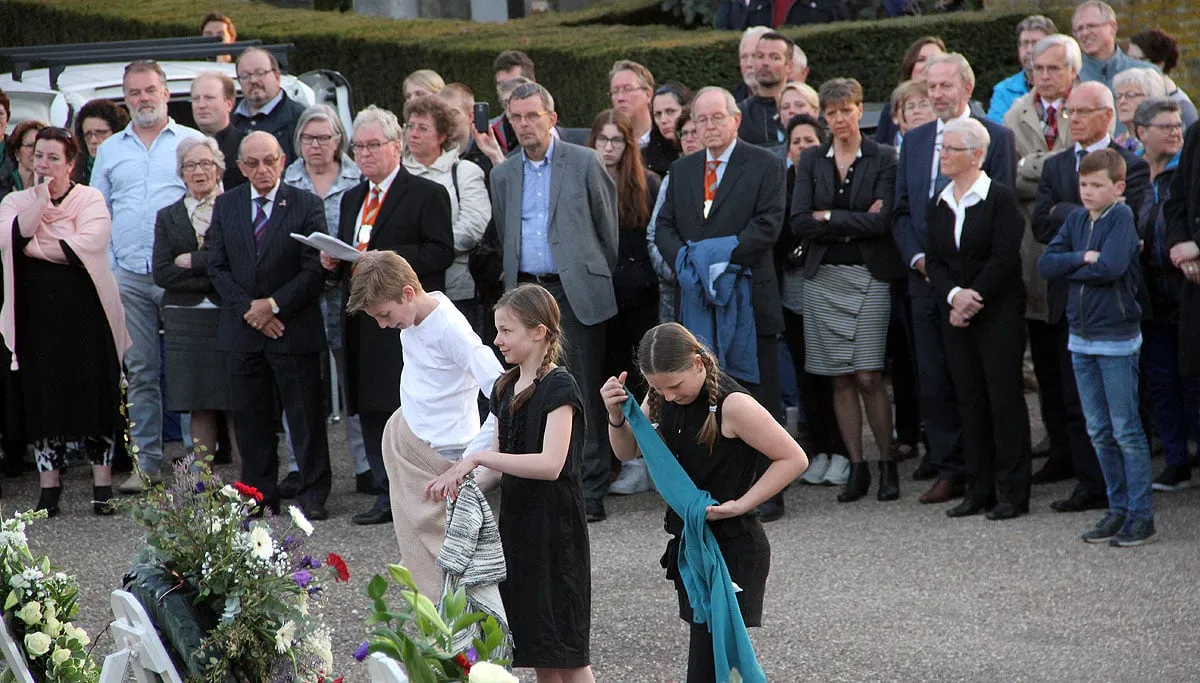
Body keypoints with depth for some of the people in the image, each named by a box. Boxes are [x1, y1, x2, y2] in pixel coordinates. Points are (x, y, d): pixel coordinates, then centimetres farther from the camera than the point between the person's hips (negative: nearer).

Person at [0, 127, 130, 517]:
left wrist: (35, 248, -9)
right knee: (43, 397, 3)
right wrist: (41, 198, -13)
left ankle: (102, 485, 5)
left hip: (85, 313, -2)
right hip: (37, 313, 2)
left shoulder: (91, 199, 1)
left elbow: (87, 246, -15)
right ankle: (49, 487, 10)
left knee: (94, 395, -1)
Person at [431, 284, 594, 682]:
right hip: (516, 523, 8)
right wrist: (461, 477, -3)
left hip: (555, 529, -8)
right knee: (536, 650, 12)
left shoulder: (559, 388, -14)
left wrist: (478, 458, -25)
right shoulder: (505, 389, 11)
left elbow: (550, 464, -26)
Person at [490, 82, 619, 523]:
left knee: (584, 391, -4)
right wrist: (514, 282, 15)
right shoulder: (503, 175, 13)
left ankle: (590, 492, 0)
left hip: (577, 292, -4)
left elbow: (608, 228, 5)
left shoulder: (583, 163, 0)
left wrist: (603, 280, 7)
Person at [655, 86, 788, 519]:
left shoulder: (765, 166, 0)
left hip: (749, 298, -4)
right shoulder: (682, 170, 16)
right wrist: (683, 259, -9)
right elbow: (664, 227, 12)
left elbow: (768, 225, -10)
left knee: (757, 396, -1)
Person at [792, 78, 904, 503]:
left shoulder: (883, 159, 0)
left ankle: (888, 464, 3)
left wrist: (829, 218, -7)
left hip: (869, 276, -3)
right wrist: (855, 221, -8)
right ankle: (856, 468, 9)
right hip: (824, 277, 3)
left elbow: (882, 220, -11)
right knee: (841, 379, 3)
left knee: (869, 377, -8)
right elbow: (799, 223, -2)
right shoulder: (811, 160, 9)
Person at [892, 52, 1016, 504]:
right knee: (933, 379, 2)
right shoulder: (914, 141, 14)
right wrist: (917, 257, -3)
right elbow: (901, 209, 14)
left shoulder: (997, 138, -1)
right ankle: (949, 470, 7)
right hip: (926, 277, 4)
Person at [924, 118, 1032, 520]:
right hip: (955, 316, 6)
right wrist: (953, 295, -10)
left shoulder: (1000, 199, -6)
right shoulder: (938, 204, 12)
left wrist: (974, 298, -15)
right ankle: (980, 489, 13)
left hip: (999, 311, -6)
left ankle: (1012, 492, 0)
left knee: (1004, 398, -4)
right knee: (969, 400, 7)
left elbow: (1004, 259, -12)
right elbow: (934, 261, 7)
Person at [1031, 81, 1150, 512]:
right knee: (1076, 398, 4)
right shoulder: (1055, 167, 13)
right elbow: (1040, 226, 1)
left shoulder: (1131, 165, -1)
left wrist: (1066, 215, -10)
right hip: (1069, 295, 4)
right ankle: (1090, 483, 9)